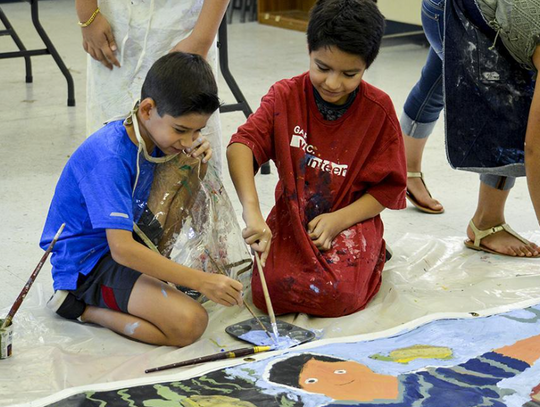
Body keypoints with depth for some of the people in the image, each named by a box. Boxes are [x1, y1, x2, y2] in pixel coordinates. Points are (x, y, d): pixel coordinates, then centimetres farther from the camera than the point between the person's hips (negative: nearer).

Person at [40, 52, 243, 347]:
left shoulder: (152, 138, 1)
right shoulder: (109, 157, -27)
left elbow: (154, 220, 7)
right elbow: (122, 249, -33)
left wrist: (181, 163, -11)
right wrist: (200, 281, -32)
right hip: (87, 263, -9)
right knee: (189, 323, -26)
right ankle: (80, 306, -7)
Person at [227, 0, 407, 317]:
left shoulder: (378, 109, -7)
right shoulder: (286, 96, -6)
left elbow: (389, 188, -3)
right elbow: (242, 145, -23)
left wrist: (339, 219, -18)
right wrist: (251, 210, -39)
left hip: (350, 220, -1)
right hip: (292, 219, 2)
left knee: (337, 295, -26)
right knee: (270, 292, -22)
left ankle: (373, 255, 8)